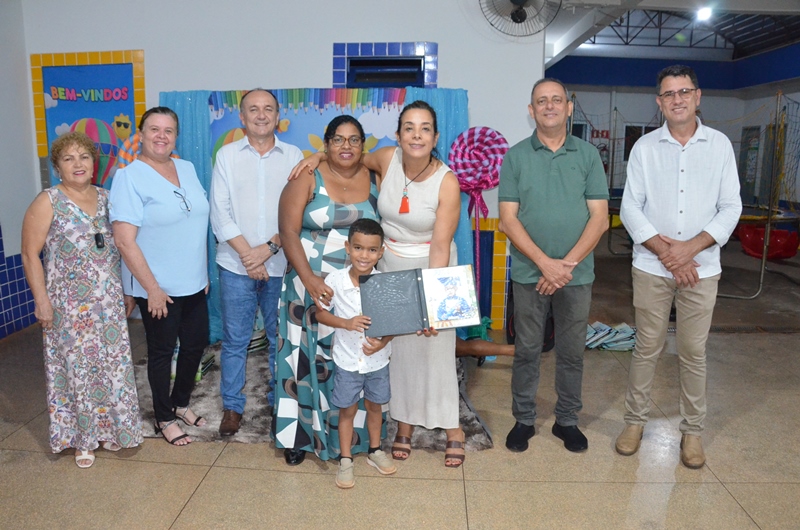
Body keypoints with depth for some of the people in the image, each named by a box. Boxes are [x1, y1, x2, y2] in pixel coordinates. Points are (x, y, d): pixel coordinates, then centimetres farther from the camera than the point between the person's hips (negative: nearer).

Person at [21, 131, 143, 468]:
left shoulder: (106, 198, 7)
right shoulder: (48, 202, -6)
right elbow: (30, 254, -6)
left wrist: (128, 290, 11)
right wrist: (41, 299, -12)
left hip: (110, 302, 4)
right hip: (70, 306, -4)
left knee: (114, 366, 10)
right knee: (78, 368, 5)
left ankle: (111, 430, 28)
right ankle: (82, 438, 22)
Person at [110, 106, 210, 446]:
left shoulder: (187, 169, 6)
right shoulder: (130, 177, -13)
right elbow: (124, 241, -17)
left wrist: (204, 272, 11)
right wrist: (152, 288, -17)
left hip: (193, 283, 6)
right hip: (158, 288, -6)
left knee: (196, 342, 16)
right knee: (162, 351, 9)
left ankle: (181, 403, 39)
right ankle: (164, 418, 29)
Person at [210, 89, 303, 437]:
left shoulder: (293, 156, 5)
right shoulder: (227, 155, 5)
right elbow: (220, 214, -1)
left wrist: (270, 247, -12)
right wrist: (248, 254, -10)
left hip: (281, 264, 0)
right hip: (236, 265, 0)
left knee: (281, 339, 7)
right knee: (235, 339, 7)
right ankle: (232, 406, 23)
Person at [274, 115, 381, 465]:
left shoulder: (375, 182, 4)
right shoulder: (307, 180, -3)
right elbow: (288, 232, -9)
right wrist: (310, 280, -19)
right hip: (310, 286, -2)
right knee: (307, 357, 6)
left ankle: (351, 434, 25)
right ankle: (300, 435, 21)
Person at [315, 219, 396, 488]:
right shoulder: (335, 280, -17)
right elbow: (320, 313, -6)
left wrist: (383, 342, -23)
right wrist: (346, 323, -23)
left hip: (377, 360, 1)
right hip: (347, 360, -1)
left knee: (374, 406, 21)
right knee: (347, 410, 13)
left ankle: (375, 451, 43)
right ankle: (345, 460, 31)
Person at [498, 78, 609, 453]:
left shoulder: (588, 155, 3)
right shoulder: (515, 156, 0)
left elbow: (599, 218, -2)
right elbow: (507, 219, -6)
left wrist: (568, 263, -14)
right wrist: (545, 263, -16)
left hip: (577, 274, 1)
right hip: (529, 274, -1)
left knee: (572, 352, 12)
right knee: (526, 351, 9)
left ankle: (567, 420, 29)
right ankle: (523, 419, 26)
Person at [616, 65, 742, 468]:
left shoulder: (720, 145, 3)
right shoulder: (644, 147, 2)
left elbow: (731, 208, 0)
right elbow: (630, 208, -3)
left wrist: (691, 247, -14)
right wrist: (665, 251, -12)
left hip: (701, 267, 0)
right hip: (651, 267, 0)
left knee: (693, 352, 8)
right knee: (646, 348, 7)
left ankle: (692, 430, 23)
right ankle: (635, 420, 23)